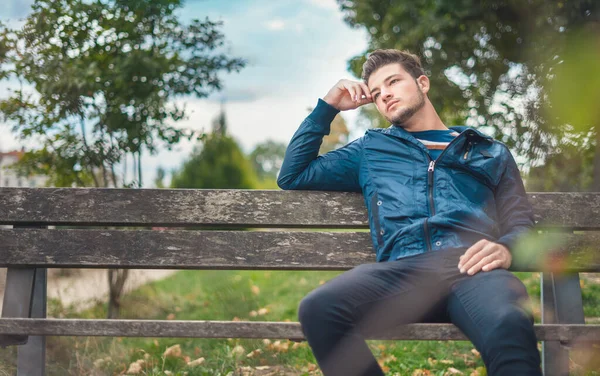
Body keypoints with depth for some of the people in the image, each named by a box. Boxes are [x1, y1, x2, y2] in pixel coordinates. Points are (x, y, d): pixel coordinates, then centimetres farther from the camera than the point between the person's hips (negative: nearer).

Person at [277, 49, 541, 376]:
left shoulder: (490, 152, 29)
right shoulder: (370, 149, 33)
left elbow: (520, 224, 20)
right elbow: (292, 176, 32)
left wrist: (505, 248, -6)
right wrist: (327, 106, 28)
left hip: (472, 267, -1)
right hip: (402, 269, 2)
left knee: (509, 325, -41)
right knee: (317, 309, -33)